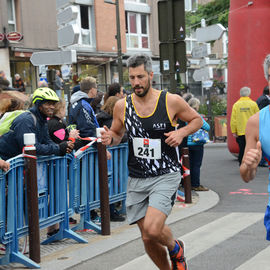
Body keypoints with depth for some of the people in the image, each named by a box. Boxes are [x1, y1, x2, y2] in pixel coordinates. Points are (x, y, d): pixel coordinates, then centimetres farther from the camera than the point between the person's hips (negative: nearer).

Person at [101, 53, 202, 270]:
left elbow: (197, 119, 8)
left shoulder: (171, 101, -7)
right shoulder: (122, 106, 1)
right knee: (148, 238, 7)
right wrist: (110, 139, -7)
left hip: (165, 176, -4)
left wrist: (181, 133, -11)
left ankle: (175, 248, 13)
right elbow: (117, 134, 16)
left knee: (152, 229, -21)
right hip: (137, 179, 4)